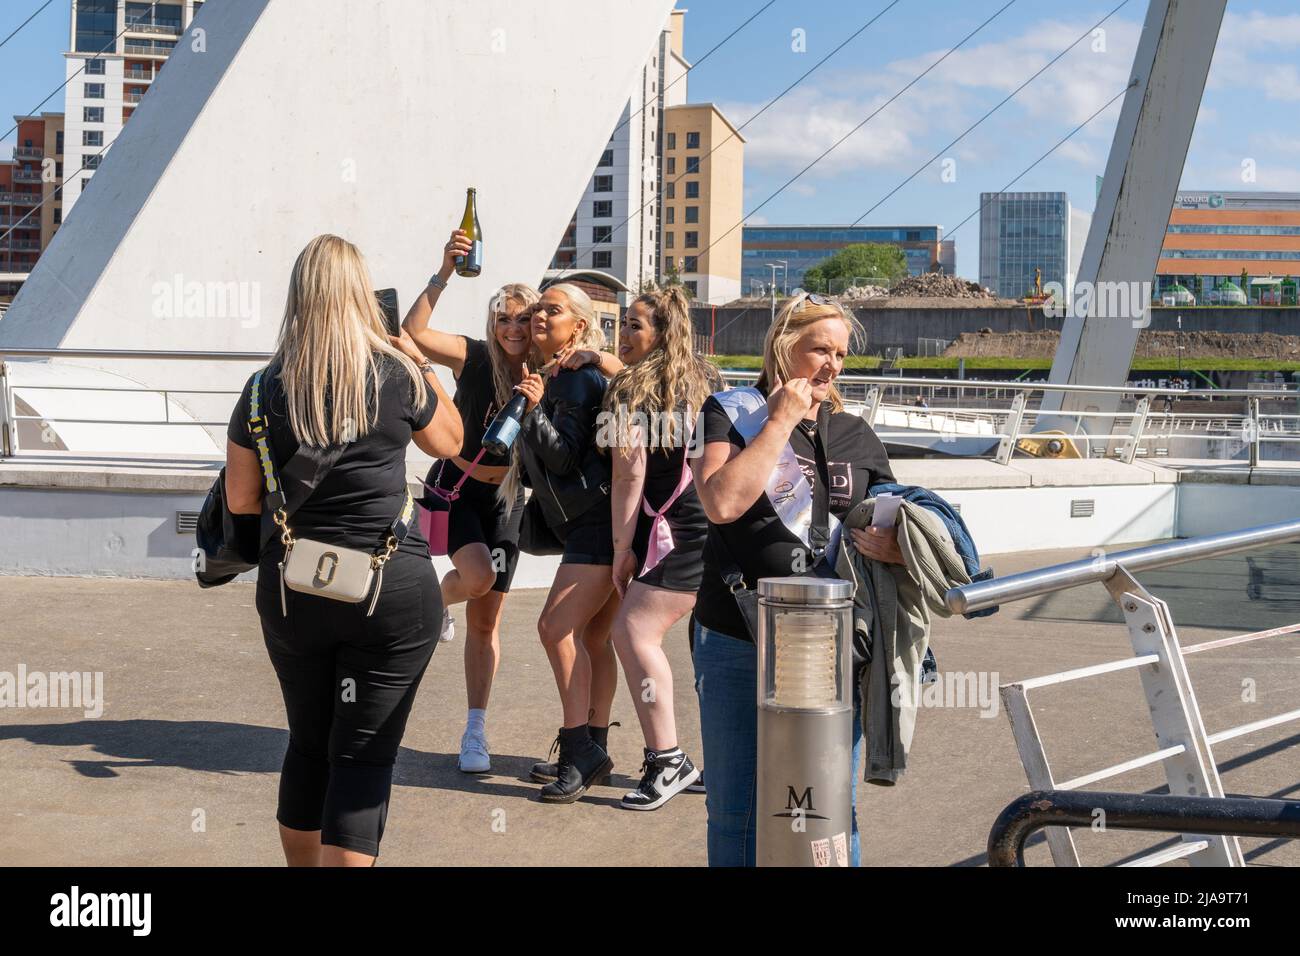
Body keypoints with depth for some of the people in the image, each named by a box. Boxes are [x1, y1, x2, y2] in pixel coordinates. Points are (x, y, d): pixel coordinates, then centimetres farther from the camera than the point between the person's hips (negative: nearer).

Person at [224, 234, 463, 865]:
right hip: (393, 592, -3)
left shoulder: (266, 388, -1)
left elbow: (240, 499, 3)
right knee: (364, 755, 2)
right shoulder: (397, 375, -5)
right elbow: (451, 441, 13)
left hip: (290, 592, 3)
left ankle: (302, 864, 35)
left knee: (308, 745, 20)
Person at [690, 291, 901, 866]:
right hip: (738, 646, -3)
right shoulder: (732, 413, -1)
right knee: (736, 810, 9)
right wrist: (782, 419, -12)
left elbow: (895, 522, 15)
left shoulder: (855, 435, 10)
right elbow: (721, 502, -18)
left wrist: (898, 546, -9)